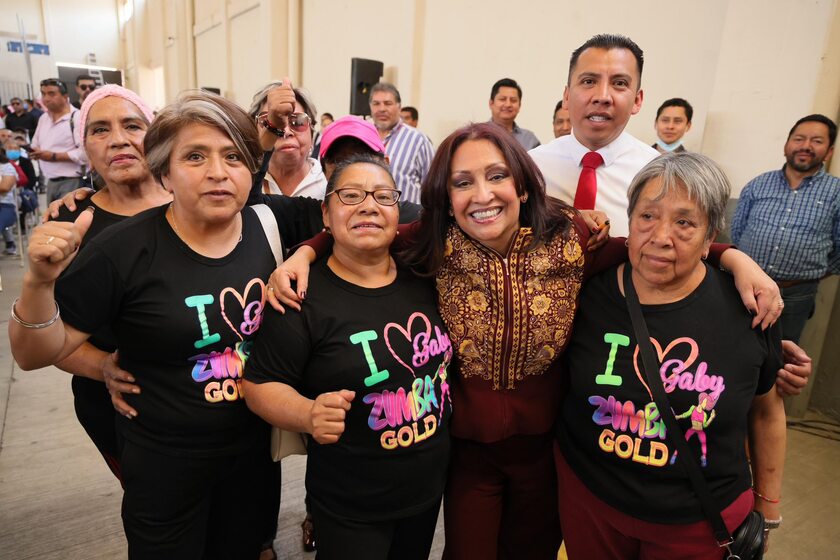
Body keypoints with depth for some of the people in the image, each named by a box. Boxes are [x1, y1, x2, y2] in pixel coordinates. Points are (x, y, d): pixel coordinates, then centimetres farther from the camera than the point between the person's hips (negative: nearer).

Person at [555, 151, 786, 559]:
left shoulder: (746, 307, -12)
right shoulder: (588, 292, -14)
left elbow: (766, 411, 3)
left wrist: (767, 509, 11)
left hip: (700, 524, 0)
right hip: (588, 498, 1)